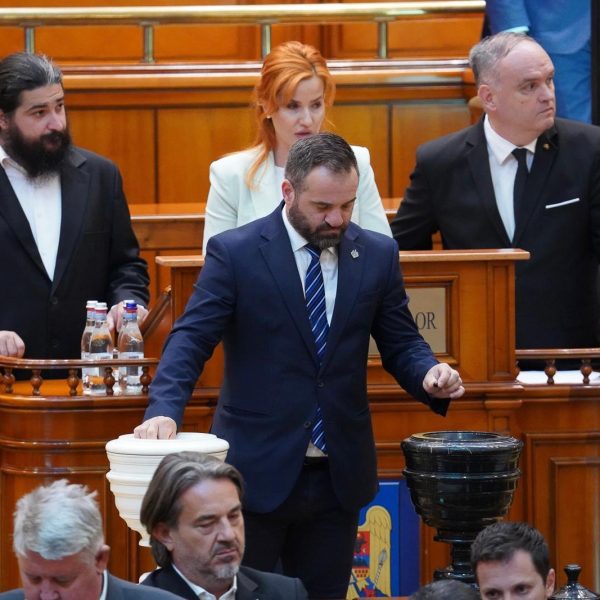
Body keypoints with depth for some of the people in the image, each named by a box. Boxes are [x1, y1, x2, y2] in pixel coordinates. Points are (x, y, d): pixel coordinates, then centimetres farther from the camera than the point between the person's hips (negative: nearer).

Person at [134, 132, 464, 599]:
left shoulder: (378, 255, 5)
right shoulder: (235, 253, -6)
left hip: (338, 473, 3)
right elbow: (191, 340, -12)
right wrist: (164, 411, -28)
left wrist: (430, 374, -13)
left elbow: (401, 343, 10)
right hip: (257, 472, -3)